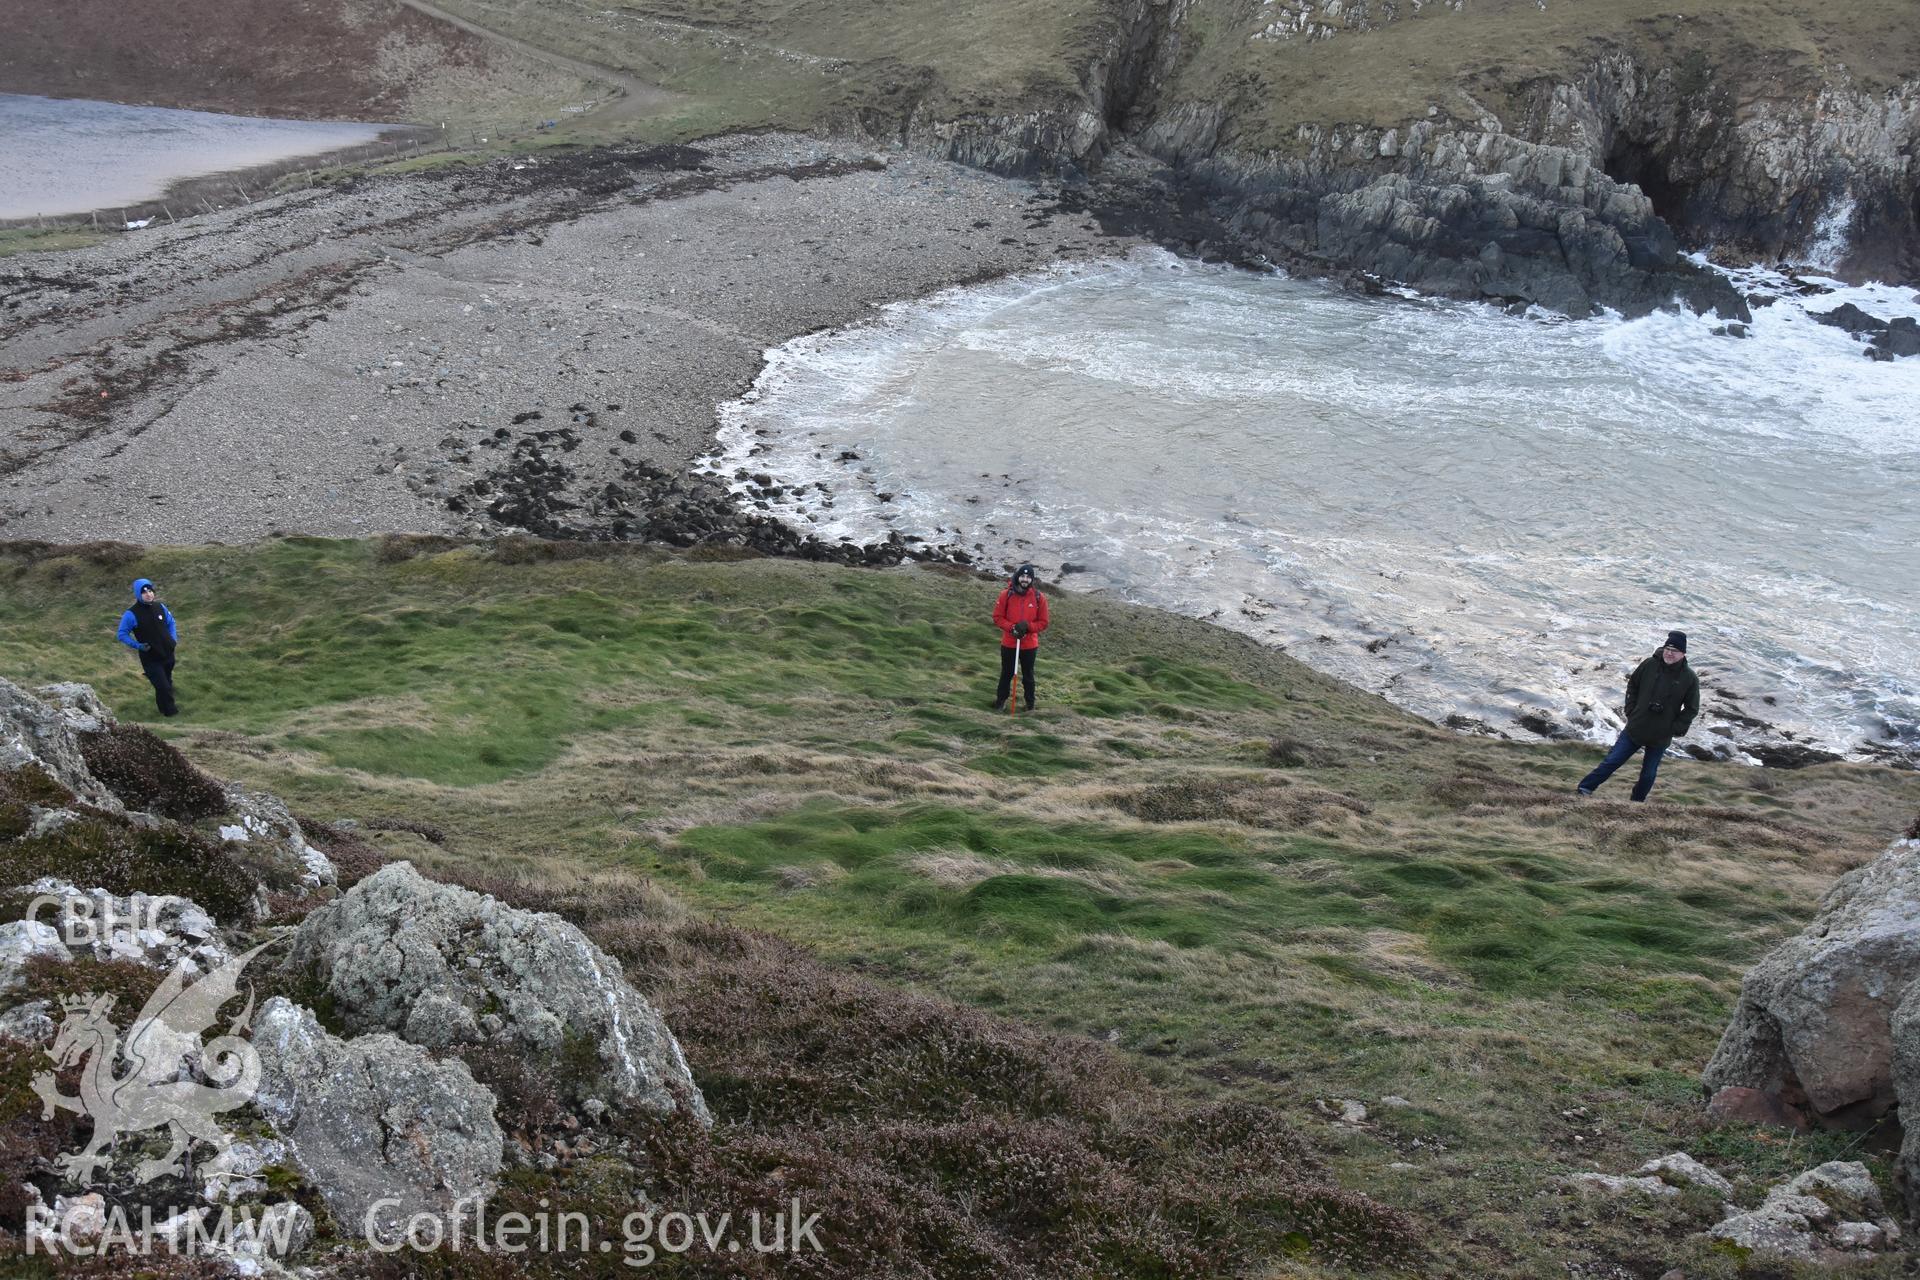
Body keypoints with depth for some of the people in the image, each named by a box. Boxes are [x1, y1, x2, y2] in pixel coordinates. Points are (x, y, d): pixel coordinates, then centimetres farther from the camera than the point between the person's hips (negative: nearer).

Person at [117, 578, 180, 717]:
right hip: (150, 659, -5)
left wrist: (173, 638, 3)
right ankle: (169, 711, 12)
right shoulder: (131, 615, -16)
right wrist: (138, 646, -20)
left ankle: (165, 708, 41)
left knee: (167, 683, 20)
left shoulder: (160, 607, -1)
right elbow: (122, 635, -9)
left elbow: (170, 622, 17)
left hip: (168, 654, 5)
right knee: (163, 686, -7)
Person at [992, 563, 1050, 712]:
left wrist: (1027, 626, -18)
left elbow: (1043, 623, -2)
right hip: (1008, 643, 0)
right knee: (1006, 673, 14)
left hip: (1029, 645, 0)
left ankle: (1030, 703, 23)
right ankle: (1001, 700, 29)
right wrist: (1011, 628, -18)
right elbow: (997, 617, -3)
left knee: (1028, 675, 11)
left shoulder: (1039, 598, -6)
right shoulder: (1006, 595, -8)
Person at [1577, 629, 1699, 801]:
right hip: (1635, 729, 0)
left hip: (1660, 738, 0)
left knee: (1648, 775, 12)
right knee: (1612, 761, 2)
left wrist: (1676, 729, -7)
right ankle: (1584, 789, 11)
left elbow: (1692, 708, -2)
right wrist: (1631, 711, 1)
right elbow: (1632, 686, 8)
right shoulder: (1649, 665, -8)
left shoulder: (1689, 678, -11)